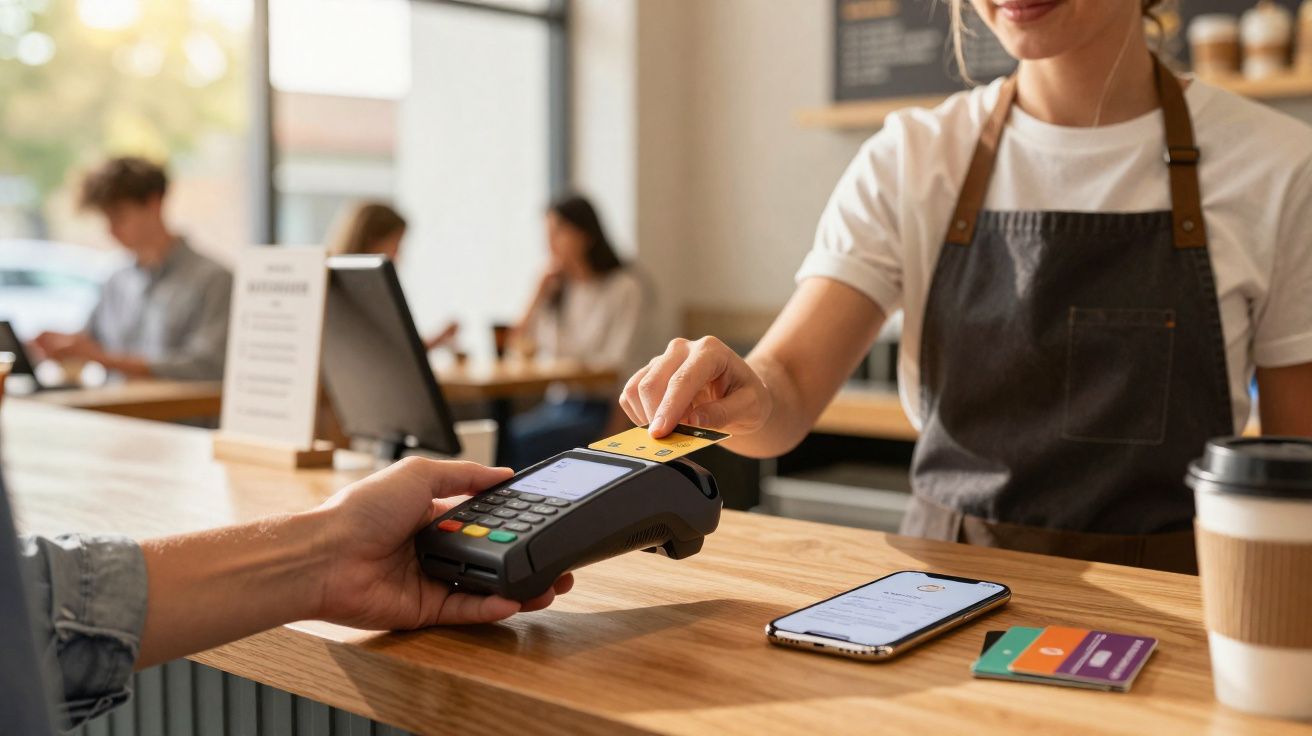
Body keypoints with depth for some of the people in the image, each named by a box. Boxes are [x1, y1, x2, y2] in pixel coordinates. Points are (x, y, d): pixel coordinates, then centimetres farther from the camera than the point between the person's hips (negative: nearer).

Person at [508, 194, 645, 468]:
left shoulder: (623, 287, -3)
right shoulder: (557, 286, 15)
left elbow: (615, 361, -8)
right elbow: (520, 342, 9)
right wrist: (540, 295, 2)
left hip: (600, 409, -6)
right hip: (558, 402, 6)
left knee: (521, 439, -29)